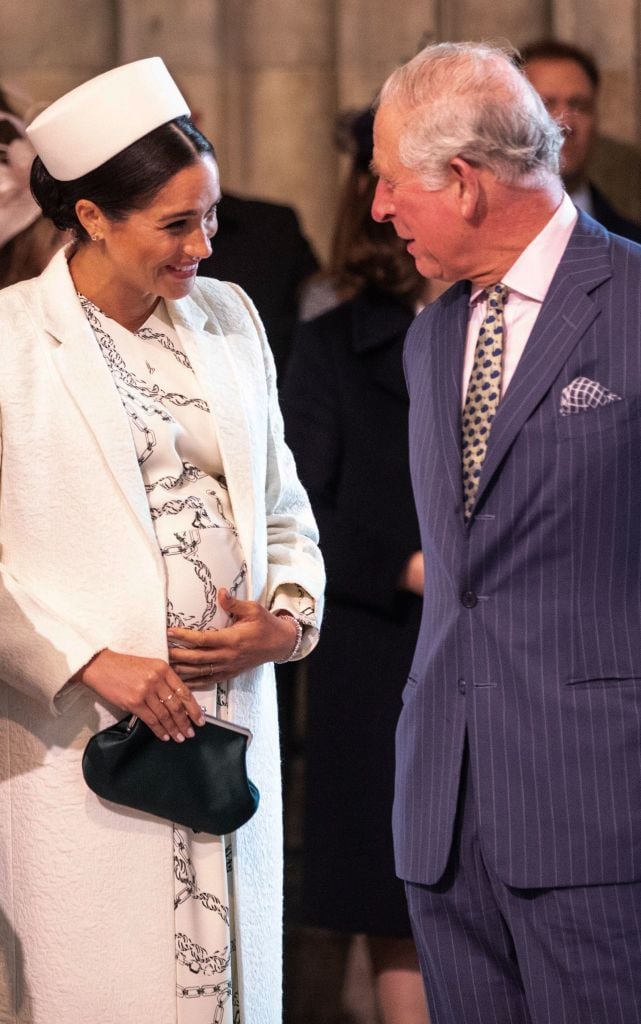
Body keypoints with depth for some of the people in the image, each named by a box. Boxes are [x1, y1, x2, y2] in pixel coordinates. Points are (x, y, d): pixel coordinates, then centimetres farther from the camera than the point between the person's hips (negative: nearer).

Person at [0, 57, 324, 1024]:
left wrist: (290, 620, -1)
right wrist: (92, 665, -16)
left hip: (231, 719, 5)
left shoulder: (229, 318, 12)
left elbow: (283, 509, 17)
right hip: (83, 739, -5)